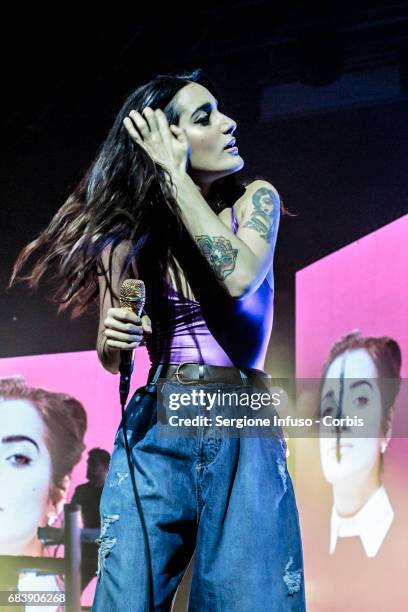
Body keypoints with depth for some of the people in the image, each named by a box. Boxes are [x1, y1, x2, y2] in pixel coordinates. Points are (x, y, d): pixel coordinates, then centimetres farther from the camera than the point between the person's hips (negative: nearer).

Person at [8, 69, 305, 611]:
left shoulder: (254, 200, 3)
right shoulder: (130, 234, 5)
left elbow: (241, 277, -19)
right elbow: (110, 359, 14)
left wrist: (175, 175, -13)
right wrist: (113, 338, -11)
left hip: (245, 435, -1)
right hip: (155, 430, 1)